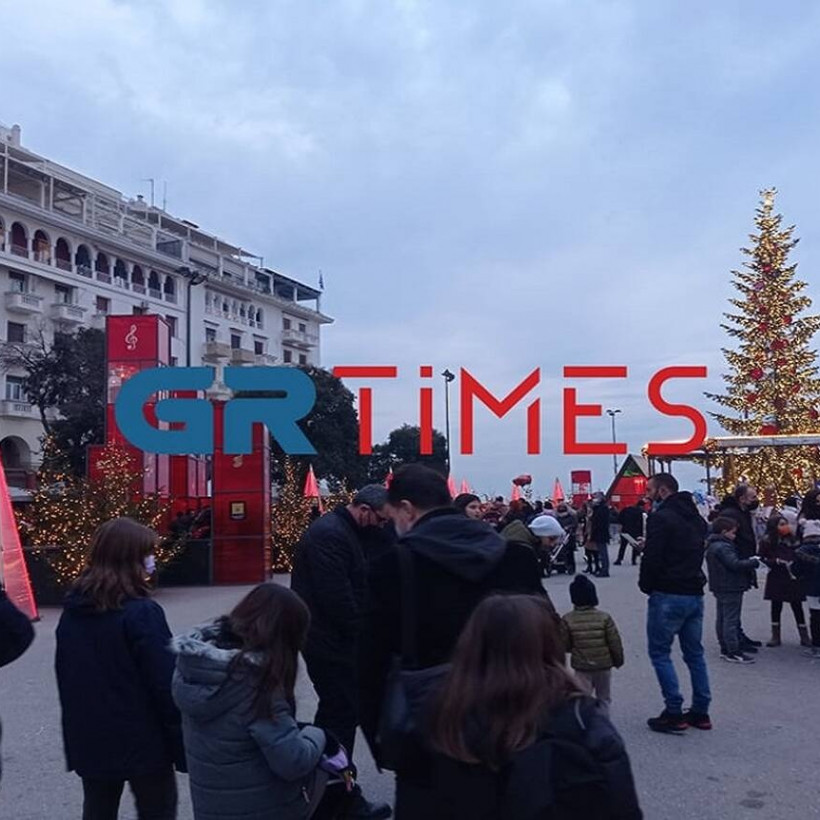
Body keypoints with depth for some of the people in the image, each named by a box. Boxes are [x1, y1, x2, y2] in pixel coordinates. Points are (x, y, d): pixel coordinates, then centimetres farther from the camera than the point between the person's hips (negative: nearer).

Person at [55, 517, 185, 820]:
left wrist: (77, 733, 18)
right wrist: (183, 744, -9)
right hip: (143, 742, -6)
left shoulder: (72, 611, 2)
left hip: (90, 741, 6)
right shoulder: (142, 613, -19)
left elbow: (65, 678, 9)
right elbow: (166, 684, -18)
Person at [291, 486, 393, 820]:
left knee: (335, 710, 19)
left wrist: (359, 632, 2)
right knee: (343, 714, -3)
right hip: (329, 640, -11)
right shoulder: (330, 534, -20)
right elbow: (336, 596, -26)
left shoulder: (345, 531, 13)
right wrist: (359, 633, -14)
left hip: (332, 636, 11)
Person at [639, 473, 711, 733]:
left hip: (668, 595, -8)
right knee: (695, 653, 14)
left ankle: (674, 713, -1)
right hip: (695, 593, 8)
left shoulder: (661, 518, -14)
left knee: (660, 653, 1)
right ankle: (700, 712, 19)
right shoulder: (695, 517, 14)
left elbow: (652, 558, -17)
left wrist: (646, 585, -2)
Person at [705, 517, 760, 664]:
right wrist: (754, 562, -16)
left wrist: (748, 562, 10)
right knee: (731, 620, -7)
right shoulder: (723, 547, -20)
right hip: (730, 588, -11)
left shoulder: (712, 545, 13)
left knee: (722, 619, 14)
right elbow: (735, 564, -27)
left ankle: (725, 649, 21)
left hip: (720, 588, 11)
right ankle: (734, 652, -5)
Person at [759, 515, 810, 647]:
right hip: (776, 579, -1)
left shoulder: (793, 539, 4)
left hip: (793, 578, 1)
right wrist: (777, 561, -15)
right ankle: (775, 636, 15)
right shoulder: (767, 541, -2)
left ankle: (804, 636, 12)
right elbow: (763, 559, -3)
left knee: (797, 606, 4)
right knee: (776, 606, 7)